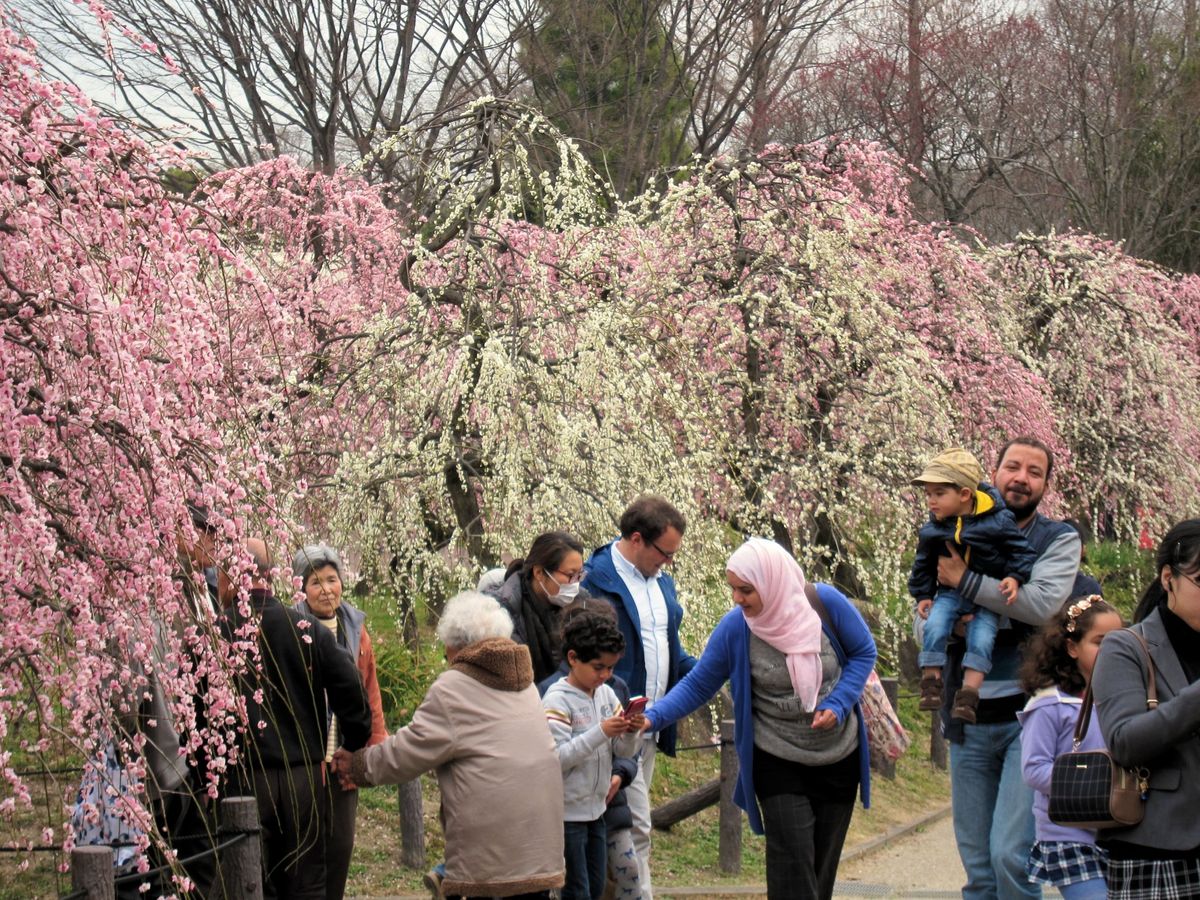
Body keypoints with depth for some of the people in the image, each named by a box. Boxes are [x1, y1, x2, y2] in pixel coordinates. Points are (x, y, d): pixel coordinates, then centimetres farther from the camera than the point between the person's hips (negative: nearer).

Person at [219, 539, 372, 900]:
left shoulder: (216, 633, -9)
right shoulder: (308, 628, 0)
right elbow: (352, 694, -2)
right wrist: (353, 749, 12)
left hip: (243, 776, -2)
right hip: (304, 775, 2)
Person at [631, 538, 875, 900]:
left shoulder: (826, 603, -16)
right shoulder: (735, 626, -16)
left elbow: (863, 653, 0)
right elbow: (698, 685, -7)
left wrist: (838, 705, -14)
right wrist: (653, 717, -21)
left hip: (839, 758, 2)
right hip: (778, 763, -2)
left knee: (823, 860, 12)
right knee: (793, 861, -11)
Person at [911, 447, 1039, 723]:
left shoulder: (997, 521, -14)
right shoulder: (932, 530, -3)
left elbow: (1021, 551, -6)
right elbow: (923, 565, 12)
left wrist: (1014, 578, -19)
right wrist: (922, 595, 7)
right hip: (950, 593, 3)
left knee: (981, 637, -19)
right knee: (934, 626, -21)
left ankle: (968, 694, -19)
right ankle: (931, 681, -11)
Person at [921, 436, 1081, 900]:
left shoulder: (1059, 540, 3)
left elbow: (1043, 603, -16)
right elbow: (921, 623, 11)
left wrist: (964, 580, -14)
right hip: (968, 720, 4)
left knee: (1011, 854, -15)